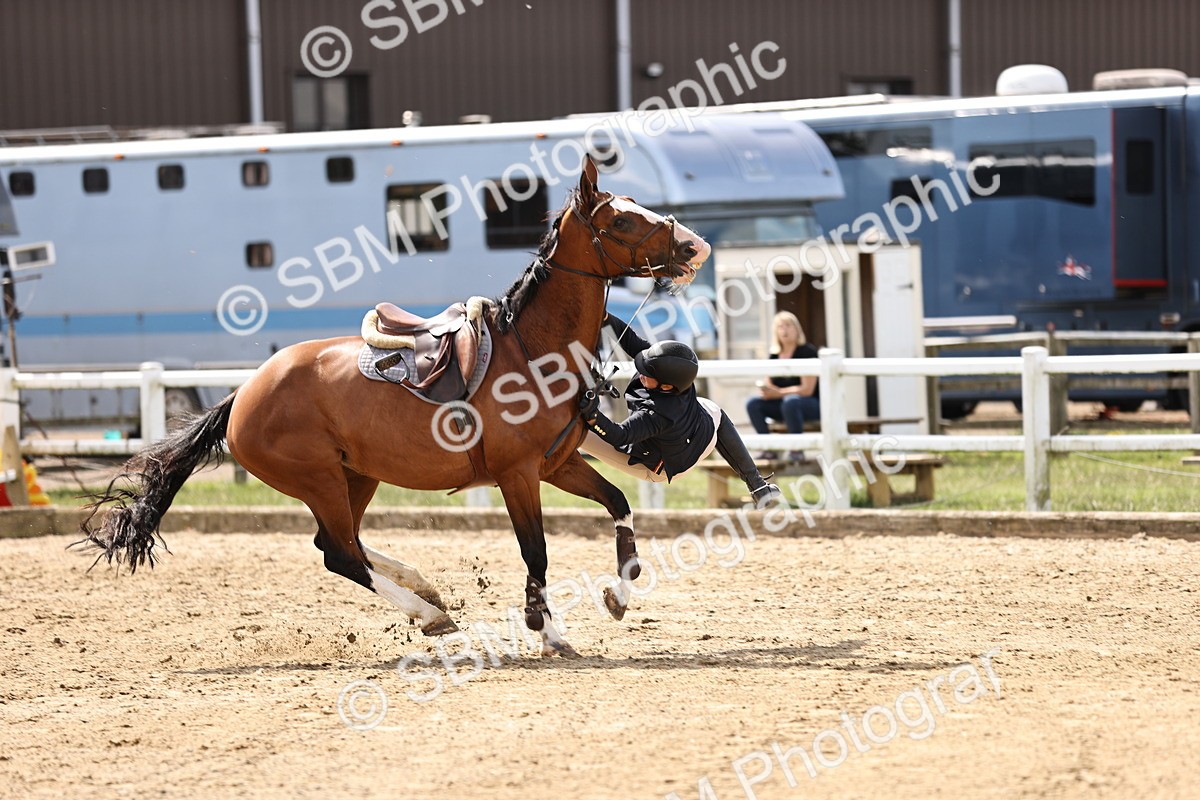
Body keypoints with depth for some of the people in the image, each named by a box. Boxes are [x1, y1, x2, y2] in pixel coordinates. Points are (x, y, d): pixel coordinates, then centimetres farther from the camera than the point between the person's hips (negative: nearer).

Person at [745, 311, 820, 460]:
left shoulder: (807, 351, -12)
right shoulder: (775, 355, 7)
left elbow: (807, 389, -18)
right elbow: (768, 385, 11)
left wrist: (778, 393, -21)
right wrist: (765, 390, -14)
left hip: (813, 405, -7)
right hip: (782, 404, 7)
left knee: (790, 401, -39)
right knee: (752, 403, -14)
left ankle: (797, 450, -30)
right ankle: (769, 449, -15)